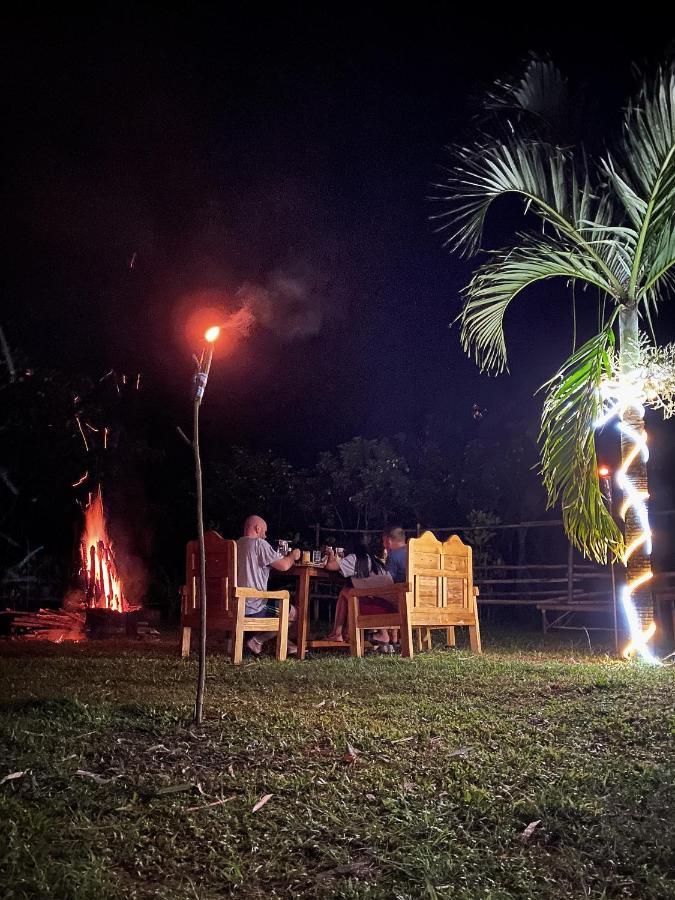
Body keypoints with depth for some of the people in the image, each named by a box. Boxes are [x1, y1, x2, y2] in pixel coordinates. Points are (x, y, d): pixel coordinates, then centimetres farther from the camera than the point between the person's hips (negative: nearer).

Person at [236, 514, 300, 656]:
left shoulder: (237, 544, 11)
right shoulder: (259, 544, -15)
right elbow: (284, 566, -17)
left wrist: (284, 556, 19)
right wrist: (293, 556, 5)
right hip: (252, 607, -9)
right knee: (292, 613, 11)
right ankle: (256, 641, 4)